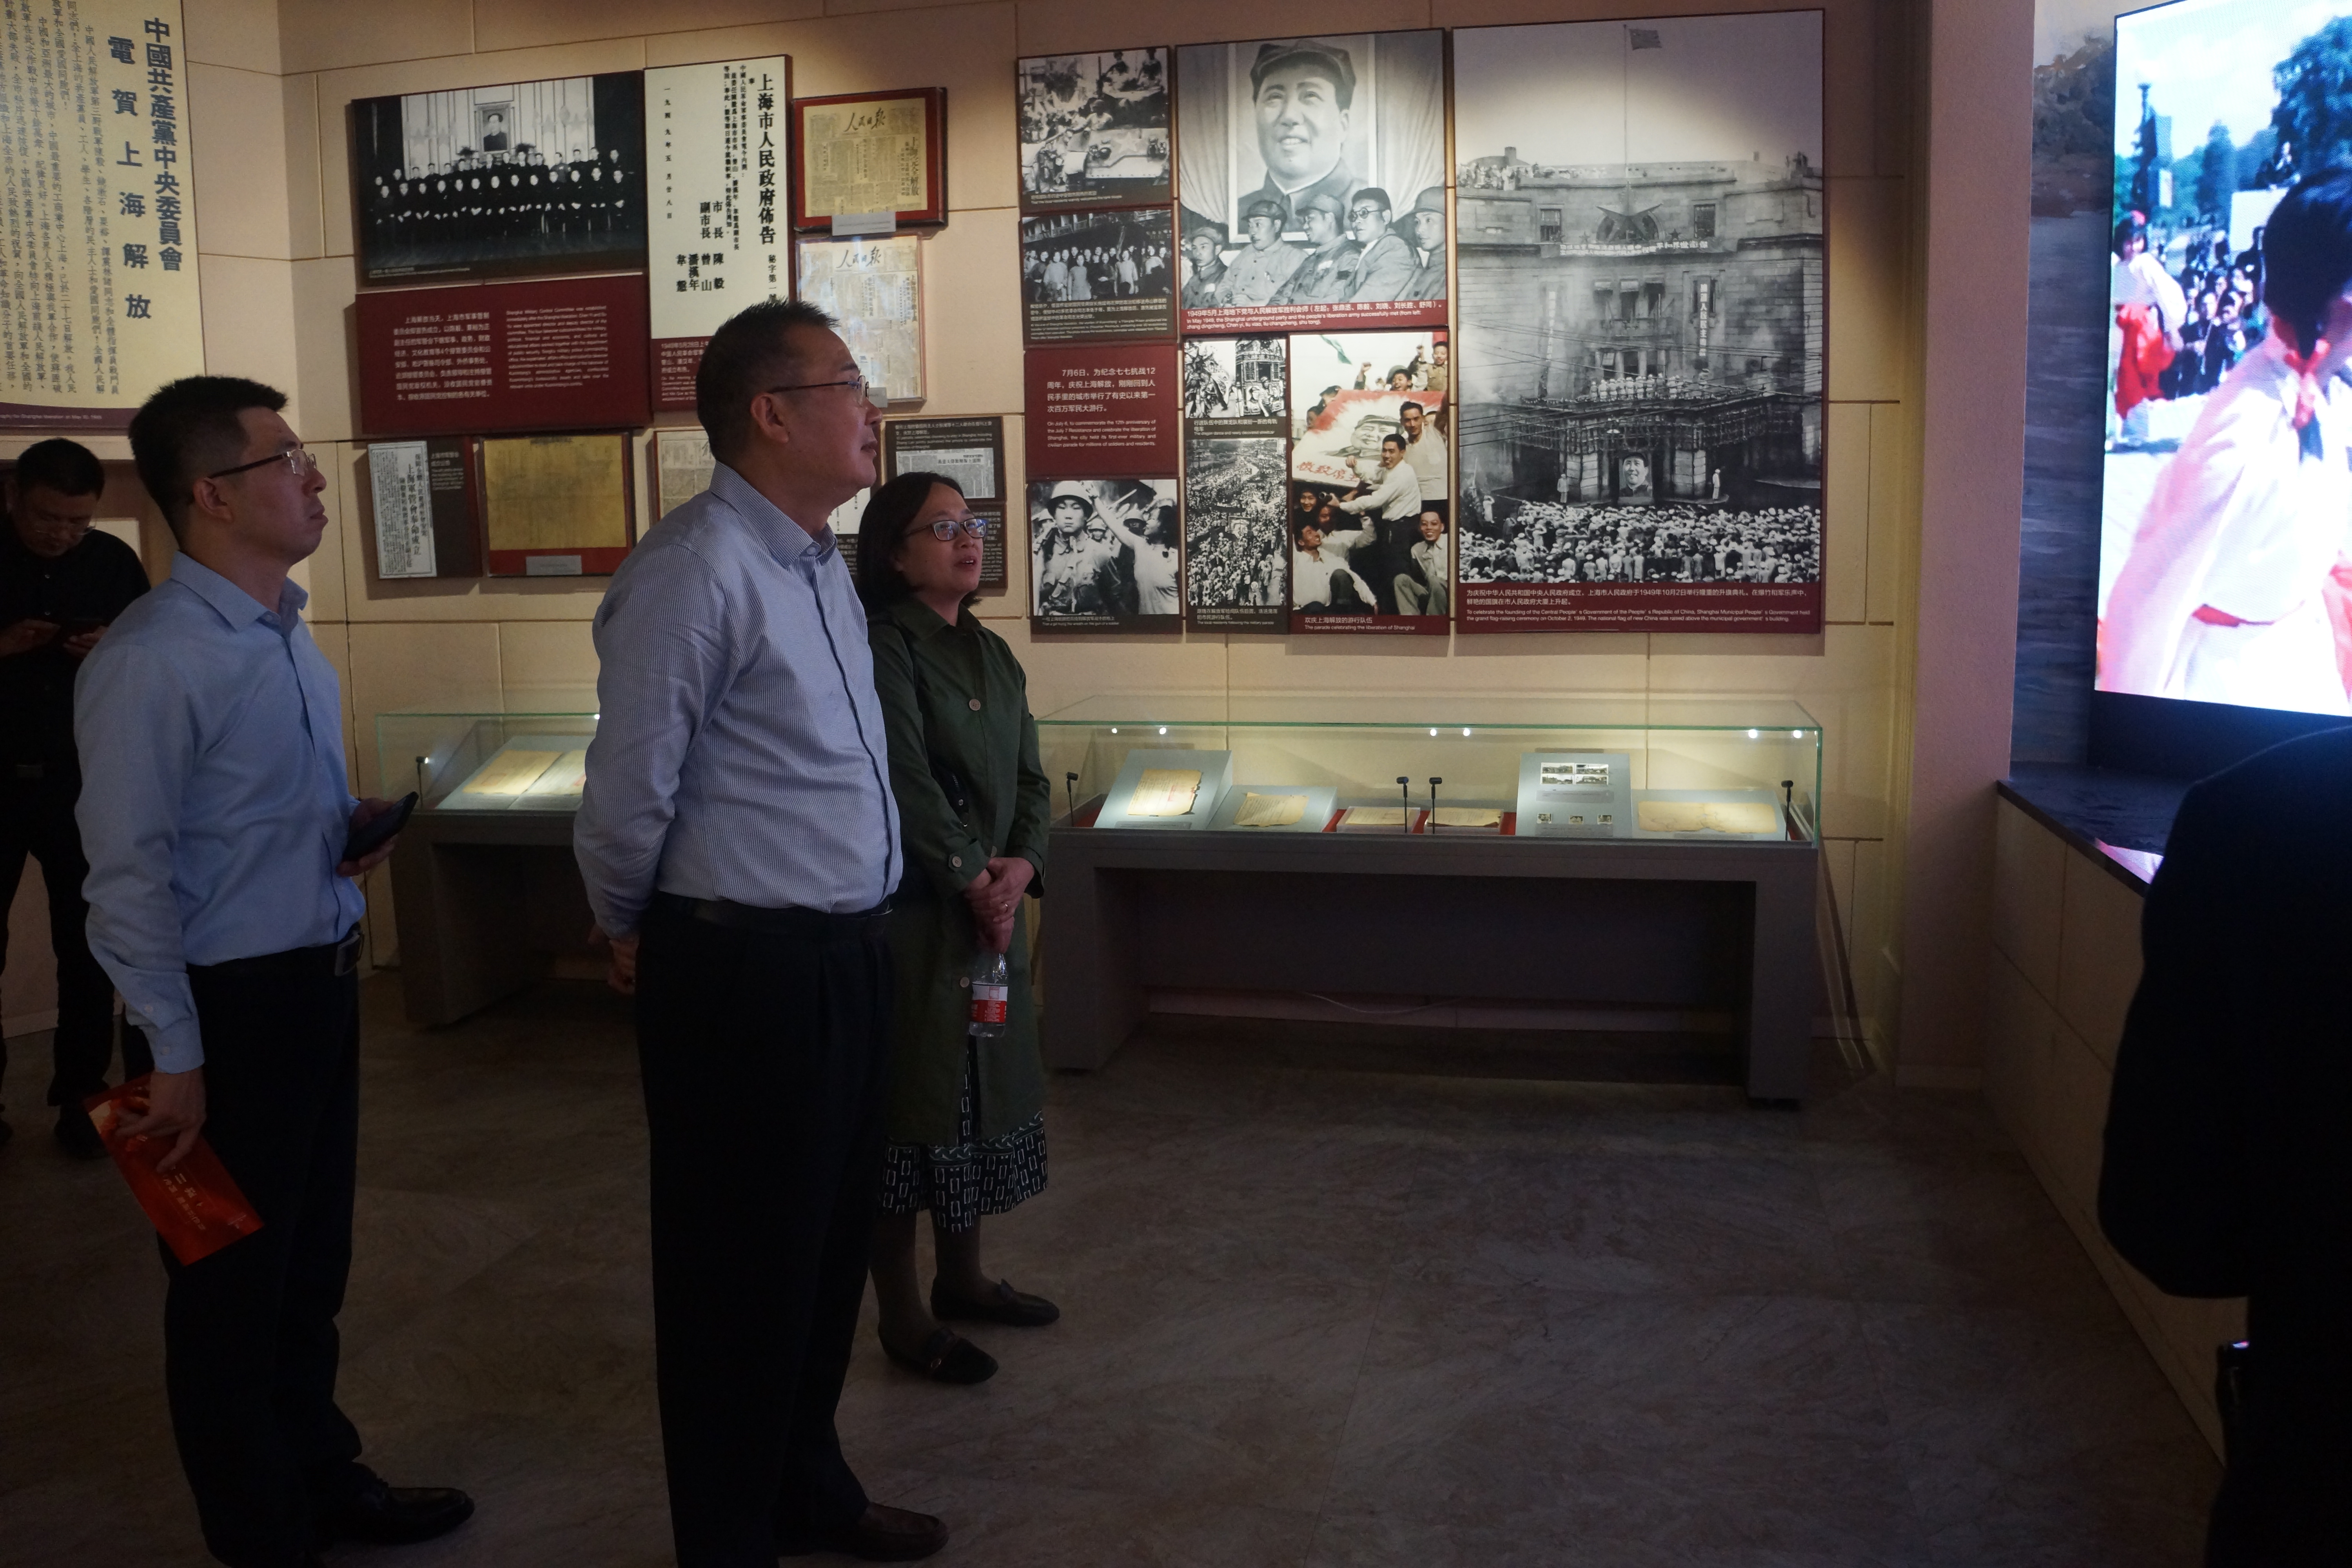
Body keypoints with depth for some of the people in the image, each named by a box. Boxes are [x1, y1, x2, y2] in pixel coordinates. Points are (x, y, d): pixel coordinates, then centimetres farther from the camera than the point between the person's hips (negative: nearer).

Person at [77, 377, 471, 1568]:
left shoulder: (290, 638, 7)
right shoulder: (152, 661, -19)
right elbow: (128, 878, -18)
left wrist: (356, 829, 0)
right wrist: (177, 1058, -16)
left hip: (322, 983, 8)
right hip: (233, 1004, -8)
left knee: (313, 1265, 23)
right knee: (233, 1290, 10)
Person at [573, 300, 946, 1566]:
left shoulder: (823, 567, 12)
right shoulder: (696, 570, -18)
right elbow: (628, 795, -14)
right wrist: (635, 936, 1)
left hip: (846, 954, 9)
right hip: (743, 971, -9)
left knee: (834, 1240, 22)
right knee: (742, 1269, 7)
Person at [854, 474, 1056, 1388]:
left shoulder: (993, 655, 14)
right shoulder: (882, 648, -11)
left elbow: (1030, 778, 10)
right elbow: (908, 782, -18)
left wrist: (1021, 865, -6)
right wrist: (974, 882, -15)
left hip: (990, 906, 8)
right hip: (913, 910, -8)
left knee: (984, 1085, 16)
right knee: (911, 1096, 0)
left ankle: (961, 1279, 33)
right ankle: (902, 1315, 13)